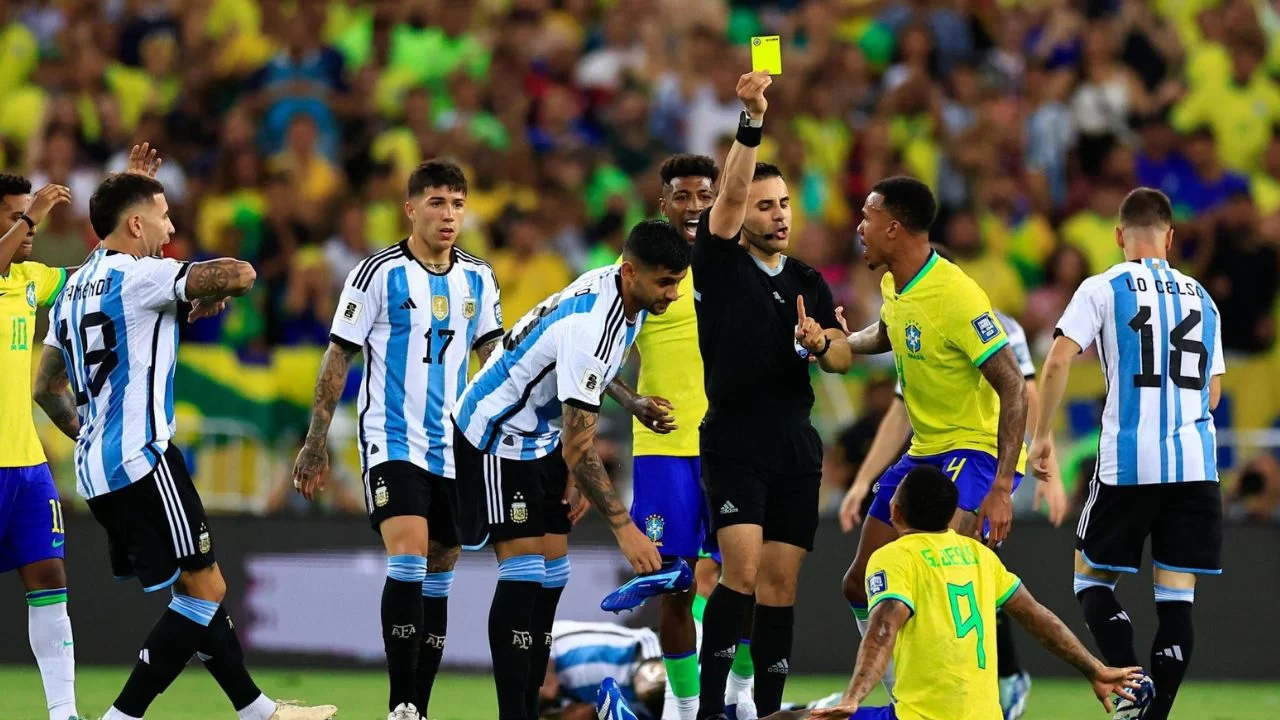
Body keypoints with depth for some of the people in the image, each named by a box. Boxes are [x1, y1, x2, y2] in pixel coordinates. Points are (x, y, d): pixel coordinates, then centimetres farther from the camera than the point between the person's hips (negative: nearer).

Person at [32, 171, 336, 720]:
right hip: (142, 460, -9)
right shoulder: (137, 276, -11)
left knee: (198, 591, 16)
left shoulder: (72, 292, 16)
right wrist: (209, 300, 1)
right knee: (202, 588, -5)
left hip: (95, 467, 9)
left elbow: (46, 388, 23)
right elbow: (239, 274, -20)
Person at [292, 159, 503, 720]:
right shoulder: (379, 274, -6)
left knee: (438, 575, 8)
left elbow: (491, 362, 16)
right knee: (409, 558, -21)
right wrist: (315, 443, -5)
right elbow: (338, 359, -3)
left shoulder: (478, 279, 8)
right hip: (392, 439, -5)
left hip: (454, 446, 5)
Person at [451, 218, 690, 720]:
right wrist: (624, 528, -30)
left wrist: (577, 473, 7)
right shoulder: (590, 329, -34)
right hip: (496, 436, -9)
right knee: (523, 569, -15)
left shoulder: (621, 297, -4)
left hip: (540, 437, 9)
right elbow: (578, 449, -32)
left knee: (552, 572, 5)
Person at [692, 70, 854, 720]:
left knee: (781, 583, 3)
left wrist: (820, 344, -15)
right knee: (743, 571, -18)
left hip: (796, 448, 5)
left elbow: (843, 357, 9)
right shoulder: (721, 263, 1)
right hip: (733, 443, -5)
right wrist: (752, 121, -27)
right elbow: (731, 190, -15)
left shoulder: (808, 282, 14)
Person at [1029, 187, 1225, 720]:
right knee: (1176, 598, 5)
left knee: (1092, 577, 10)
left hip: (1128, 462, -3)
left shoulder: (1104, 288, 1)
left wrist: (1042, 435, 1)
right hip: (1196, 463, 3)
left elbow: (1058, 361, -9)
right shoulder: (1200, 297, 14)